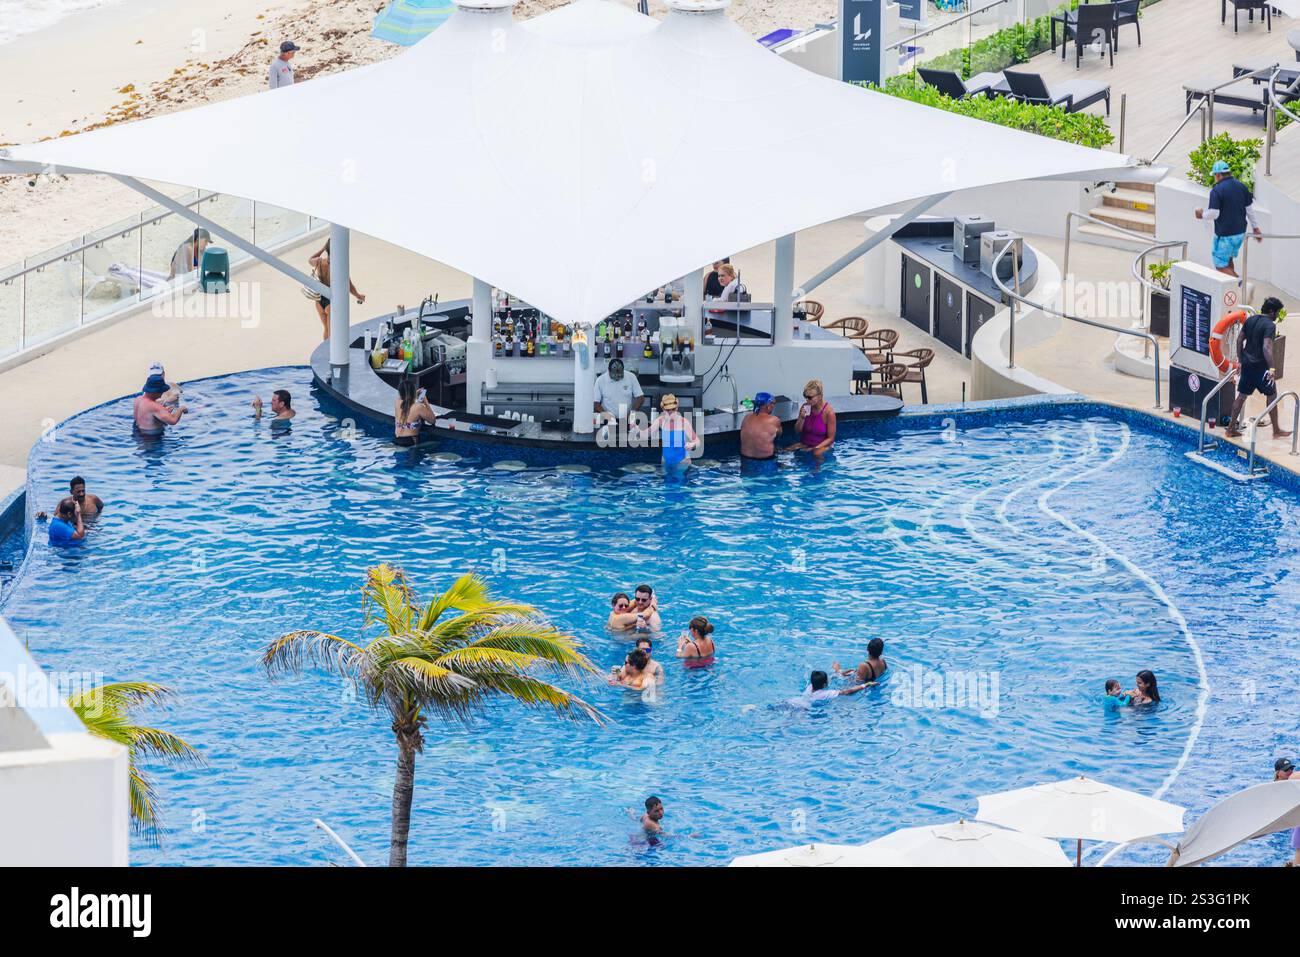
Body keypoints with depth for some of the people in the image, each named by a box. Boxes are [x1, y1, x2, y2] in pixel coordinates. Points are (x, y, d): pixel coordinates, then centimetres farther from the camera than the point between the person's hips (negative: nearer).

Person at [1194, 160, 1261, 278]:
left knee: (1221, 266, 2)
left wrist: (1202, 214, 0)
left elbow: (1214, 214, -21)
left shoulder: (1216, 191, -17)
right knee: (1228, 259, 26)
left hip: (1225, 235, -8)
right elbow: (1250, 209, 9)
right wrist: (1255, 228, 18)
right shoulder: (1241, 186, 4)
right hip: (1240, 232, 8)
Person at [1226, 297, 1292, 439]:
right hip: (1260, 366, -7)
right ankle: (1276, 430, 14)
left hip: (1247, 364, 7)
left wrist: (1240, 360, 20)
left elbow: (1239, 340, 12)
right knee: (1272, 396, 7)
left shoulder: (1250, 320, 8)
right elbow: (1266, 348, -26)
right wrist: (1271, 368, -27)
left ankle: (1231, 428, 15)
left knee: (1242, 395, 13)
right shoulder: (1270, 325, -16)